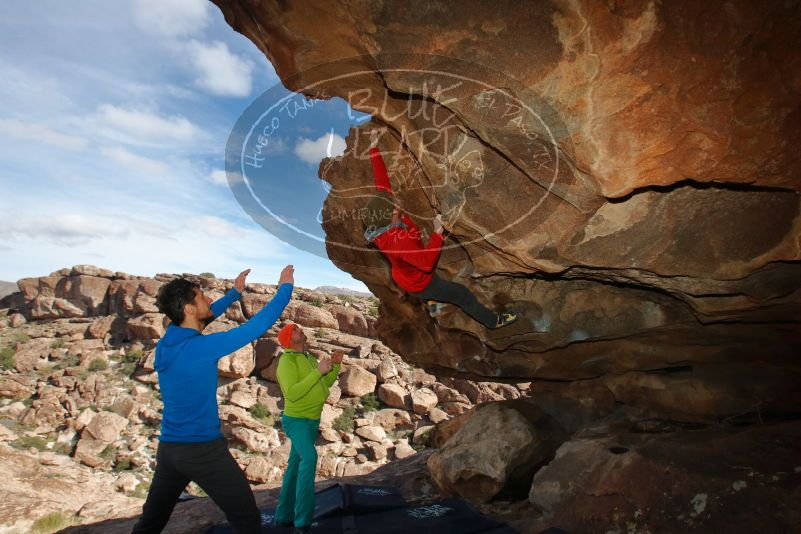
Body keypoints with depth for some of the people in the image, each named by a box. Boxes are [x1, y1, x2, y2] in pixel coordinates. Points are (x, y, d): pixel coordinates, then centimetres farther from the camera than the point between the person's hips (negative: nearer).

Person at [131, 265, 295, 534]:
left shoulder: (164, 344, 1)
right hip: (204, 450, -8)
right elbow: (257, 326, -20)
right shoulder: (201, 347, -22)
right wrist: (285, 288, -10)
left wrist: (234, 293, 22)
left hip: (168, 448, 8)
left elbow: (201, 319, 19)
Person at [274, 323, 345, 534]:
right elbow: (292, 393, -28)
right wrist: (318, 371, -30)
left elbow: (327, 383, 13)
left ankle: (284, 516, 27)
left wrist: (336, 364, -3)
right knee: (309, 458, -28)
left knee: (295, 466, 15)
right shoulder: (287, 360, -17)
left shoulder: (310, 359, 8)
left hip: (312, 420, 9)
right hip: (296, 420, -9)